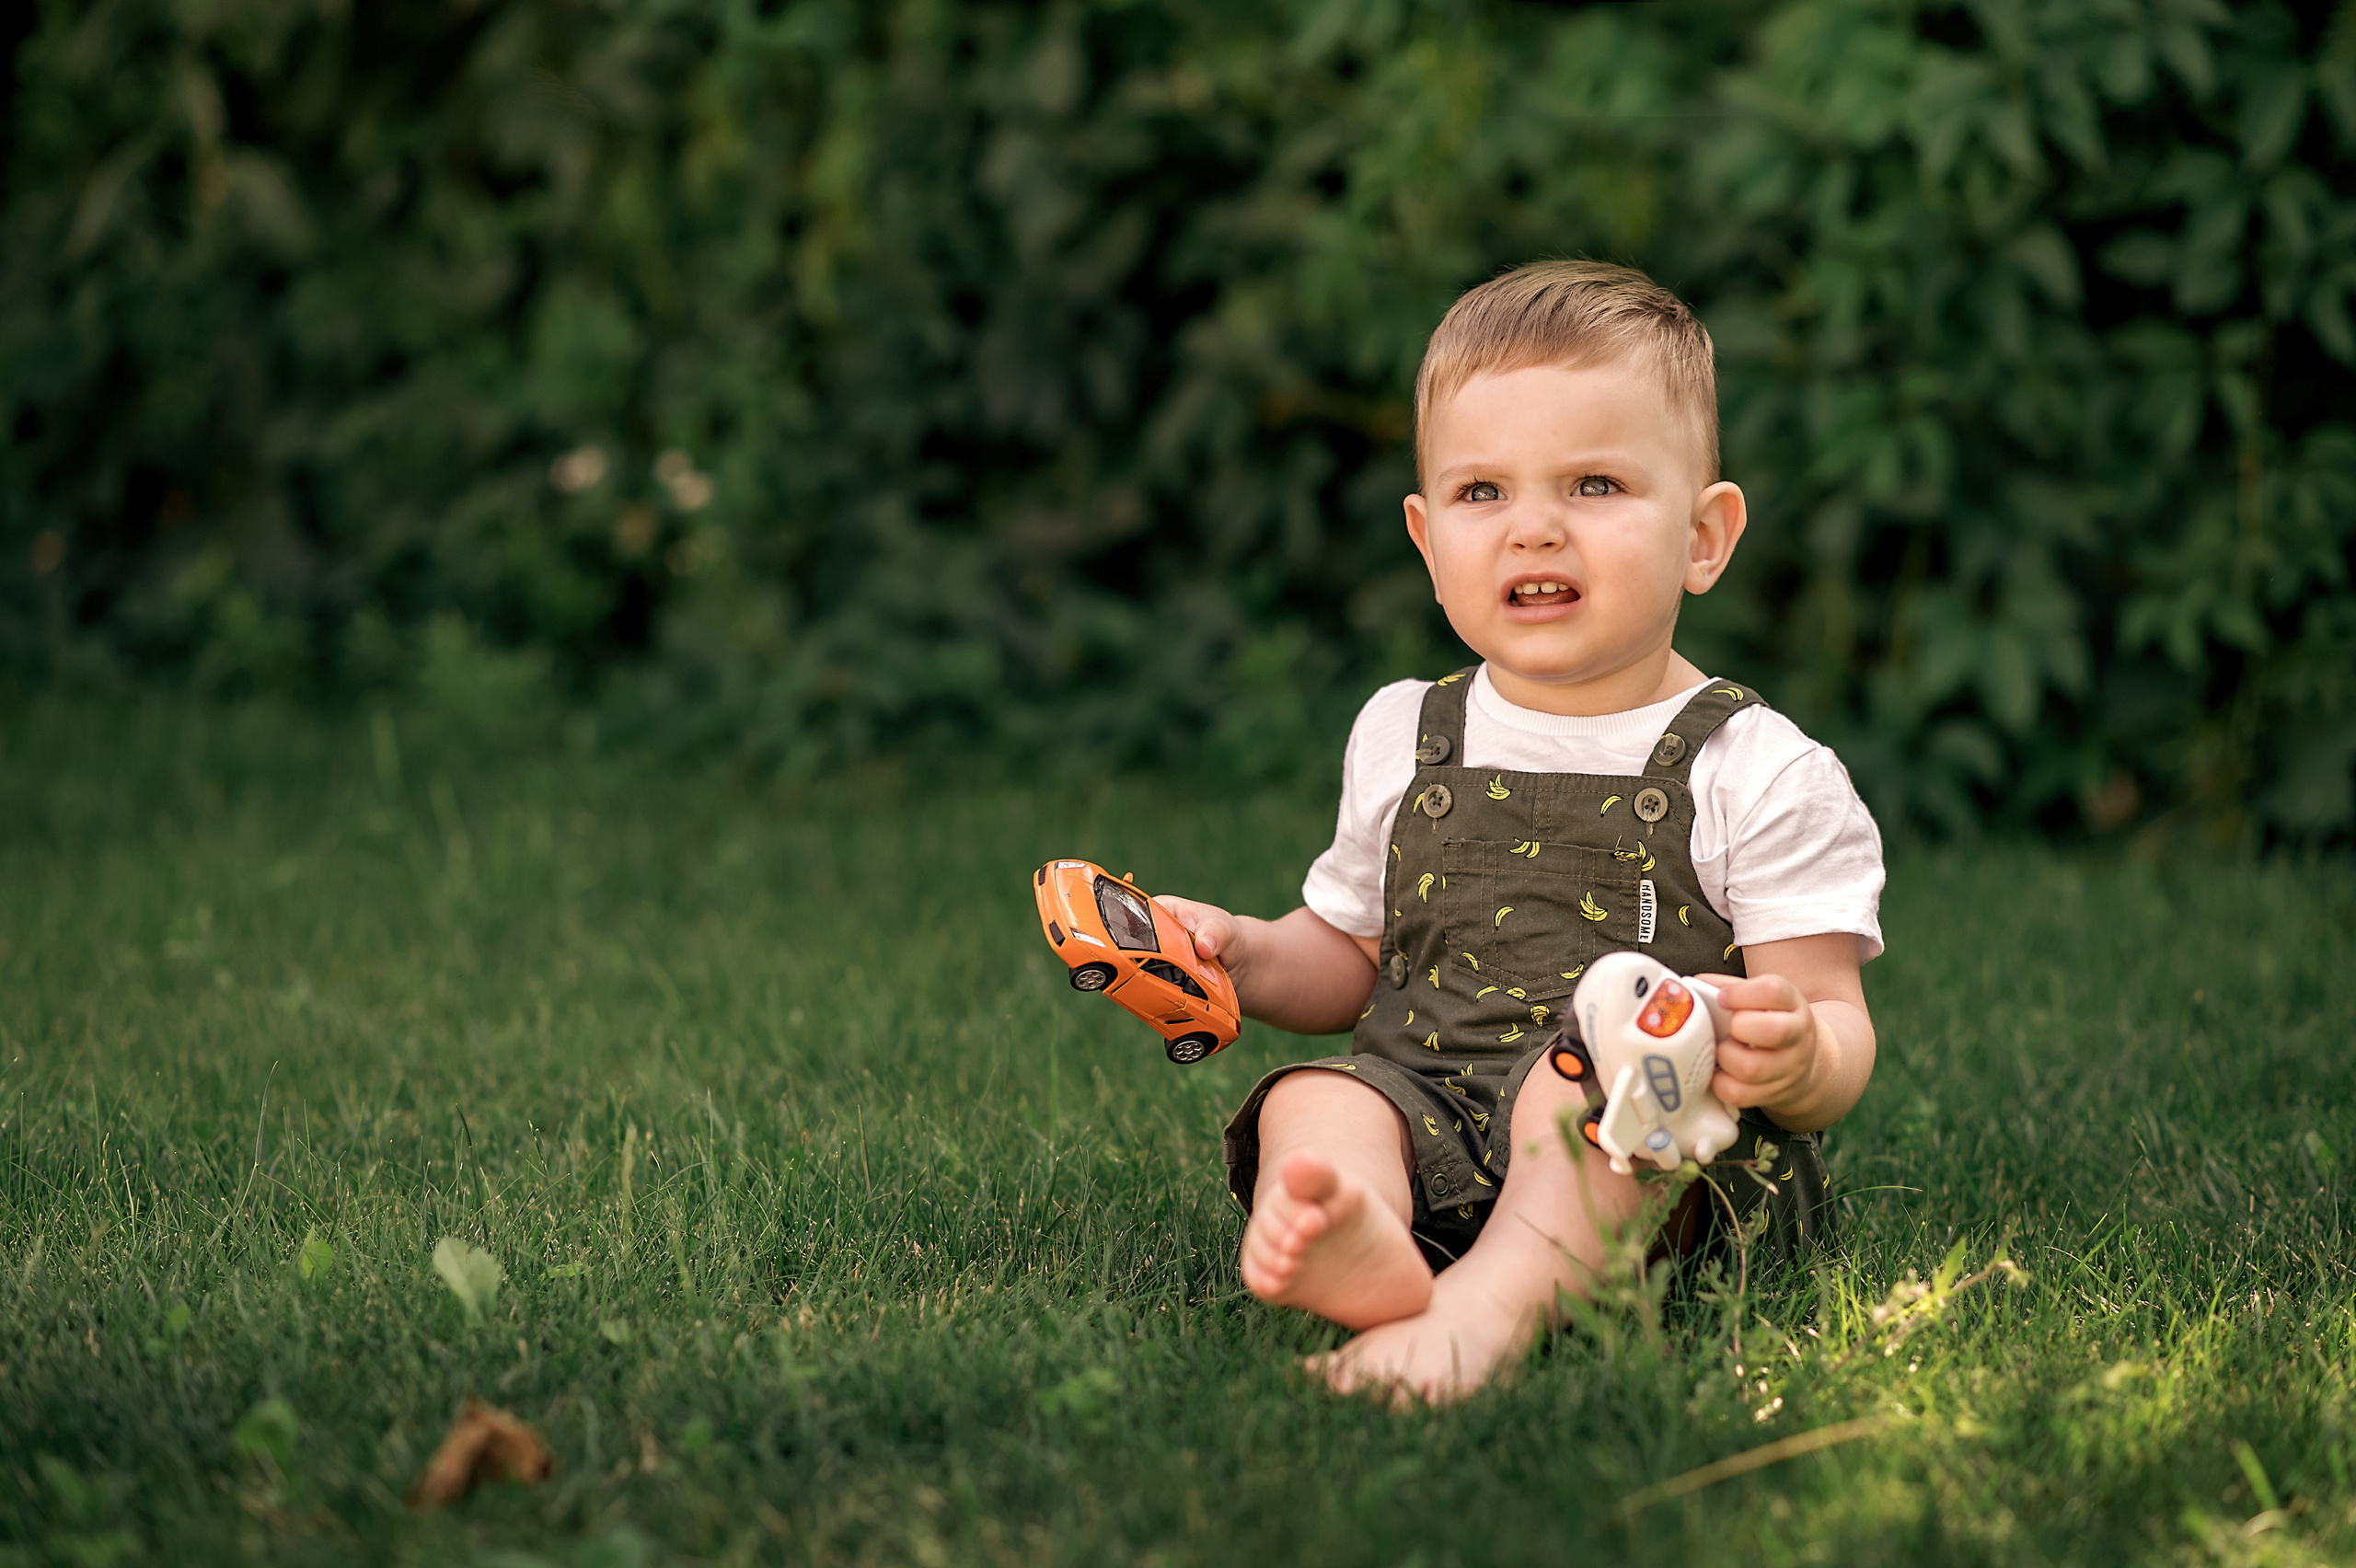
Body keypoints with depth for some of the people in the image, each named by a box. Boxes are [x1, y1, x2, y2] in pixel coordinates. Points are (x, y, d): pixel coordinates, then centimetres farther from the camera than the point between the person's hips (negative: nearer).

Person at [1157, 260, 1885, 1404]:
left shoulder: (1759, 774, 1)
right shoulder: (1400, 741, 16)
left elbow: (1838, 1030, -2)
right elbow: (1354, 956, 29)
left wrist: (1794, 1058, -27)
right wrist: (1247, 958, 7)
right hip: (1429, 1117, 4)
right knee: (1311, 1098, -25)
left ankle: (1487, 1308, -56)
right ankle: (1358, 1249, -57)